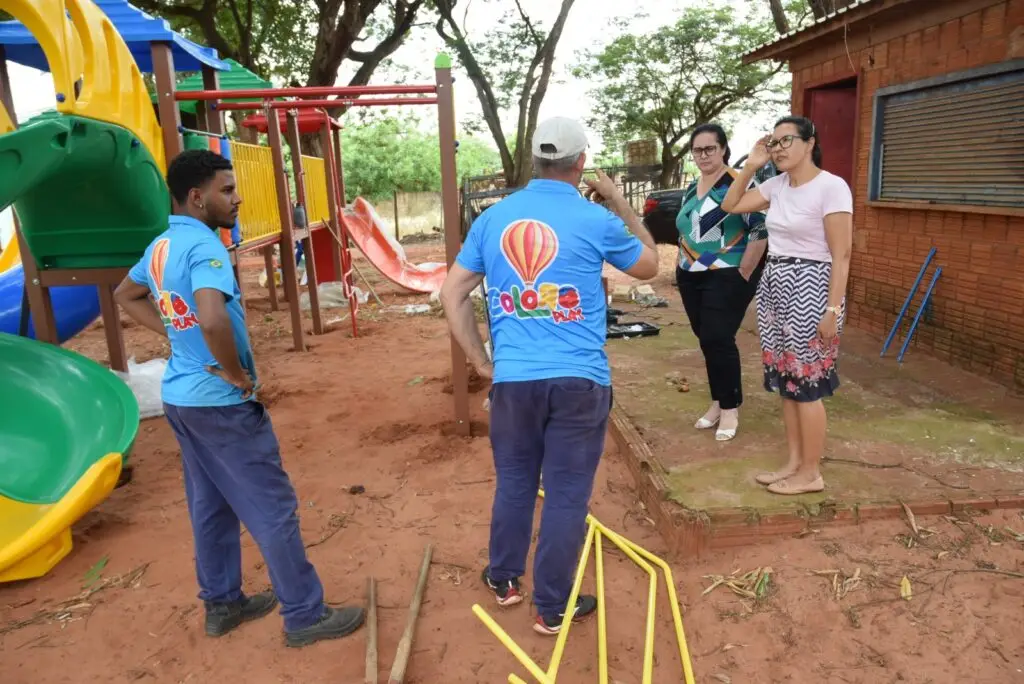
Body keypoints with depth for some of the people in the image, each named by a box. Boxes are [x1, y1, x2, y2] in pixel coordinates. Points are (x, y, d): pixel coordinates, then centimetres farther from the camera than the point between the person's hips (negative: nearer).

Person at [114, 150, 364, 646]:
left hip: (180, 396, 9)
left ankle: (221, 603, 34)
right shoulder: (204, 245, -22)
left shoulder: (160, 246, 7)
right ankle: (305, 615, 14)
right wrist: (236, 375, -23)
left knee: (210, 506, 20)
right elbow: (213, 320, -39)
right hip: (221, 403, -9)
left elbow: (126, 296, 25)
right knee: (273, 509, 2)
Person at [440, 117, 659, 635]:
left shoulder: (493, 218, 4)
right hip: (579, 380, -3)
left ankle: (504, 580, 37)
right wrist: (619, 203, 17)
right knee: (567, 494, 9)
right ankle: (553, 607, 22)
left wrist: (481, 361, 10)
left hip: (513, 379, 3)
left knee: (513, 482, 20)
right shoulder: (596, 220, -6)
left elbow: (452, 293, 6)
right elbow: (649, 266, 11)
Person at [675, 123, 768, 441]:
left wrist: (744, 274, -15)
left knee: (719, 340, -7)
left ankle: (730, 407, 8)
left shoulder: (738, 184, -10)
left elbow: (760, 231, -15)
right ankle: (718, 402, 23)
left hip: (726, 278, -7)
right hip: (692, 278, 7)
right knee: (706, 341, 10)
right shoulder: (691, 190, 13)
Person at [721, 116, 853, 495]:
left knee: (806, 383, -1)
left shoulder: (831, 186, -13)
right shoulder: (777, 184, 9)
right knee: (785, 380, 12)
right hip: (773, 286, 8)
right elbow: (730, 205, 17)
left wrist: (832, 309, -20)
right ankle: (794, 462, 24)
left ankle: (810, 473, 12)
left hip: (809, 288, -8)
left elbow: (841, 255, -16)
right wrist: (750, 165, 6)